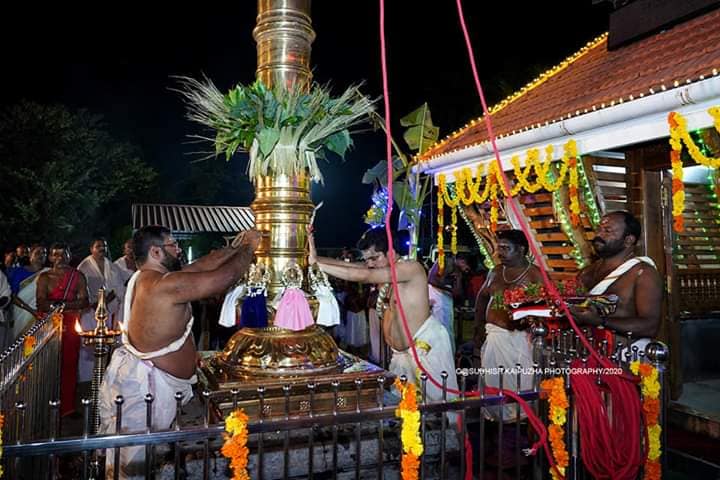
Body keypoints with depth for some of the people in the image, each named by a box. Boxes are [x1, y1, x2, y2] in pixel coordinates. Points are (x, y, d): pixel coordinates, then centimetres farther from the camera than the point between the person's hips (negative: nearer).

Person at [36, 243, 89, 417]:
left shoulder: (78, 276, 6)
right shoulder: (44, 277, 5)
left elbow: (84, 301, -3)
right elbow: (41, 304, -6)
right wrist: (71, 304, -14)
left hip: (70, 326, 0)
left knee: (70, 364, 1)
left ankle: (67, 406, 11)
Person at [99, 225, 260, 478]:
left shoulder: (146, 278, 6)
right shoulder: (166, 285, -24)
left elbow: (202, 265, 9)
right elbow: (225, 277, -24)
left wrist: (238, 247, 9)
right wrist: (249, 247, -8)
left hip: (133, 375, 10)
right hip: (146, 384, -10)